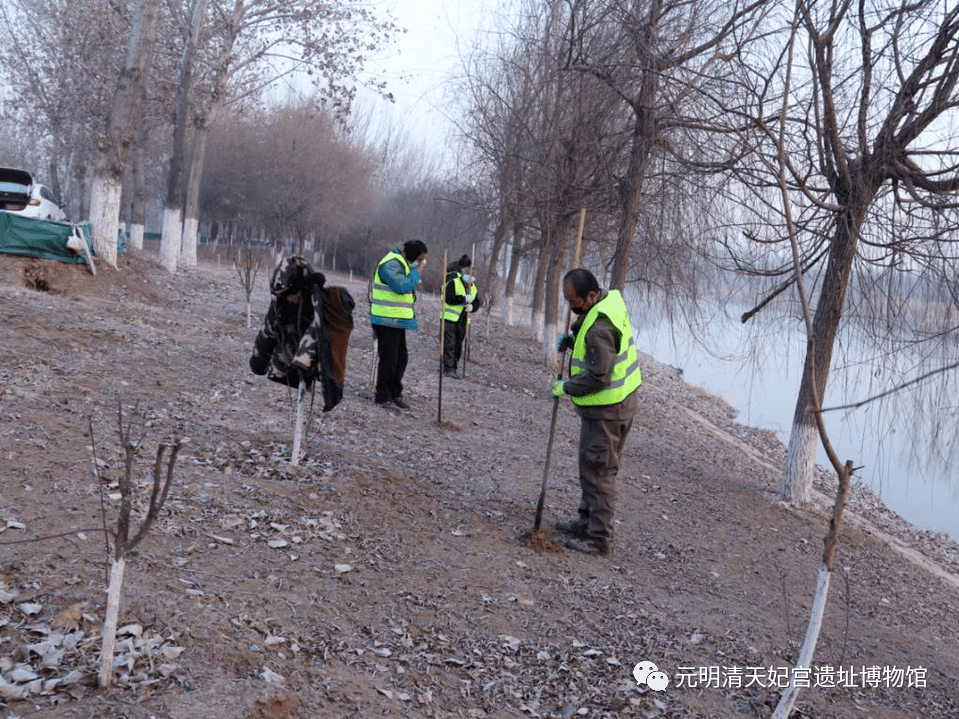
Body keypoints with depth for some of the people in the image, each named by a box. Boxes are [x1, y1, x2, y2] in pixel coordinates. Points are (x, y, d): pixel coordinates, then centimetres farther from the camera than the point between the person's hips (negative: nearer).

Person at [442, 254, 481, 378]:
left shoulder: (473, 286, 14)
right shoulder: (453, 282, -8)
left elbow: (477, 303, 14)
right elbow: (448, 298, -20)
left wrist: (472, 306, -9)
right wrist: (464, 299, -20)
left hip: (462, 321, 7)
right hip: (449, 318, -7)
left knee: (458, 345, 8)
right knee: (449, 344, -9)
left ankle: (453, 368, 15)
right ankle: (448, 368, -8)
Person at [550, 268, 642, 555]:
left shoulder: (599, 329, -28)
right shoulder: (611, 299, 4)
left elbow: (598, 377, -26)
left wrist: (565, 387, -12)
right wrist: (572, 339, 4)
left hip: (606, 409, -10)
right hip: (619, 402, 10)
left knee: (598, 470, -1)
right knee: (592, 465, 20)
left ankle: (599, 537, 9)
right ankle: (588, 521, 34)